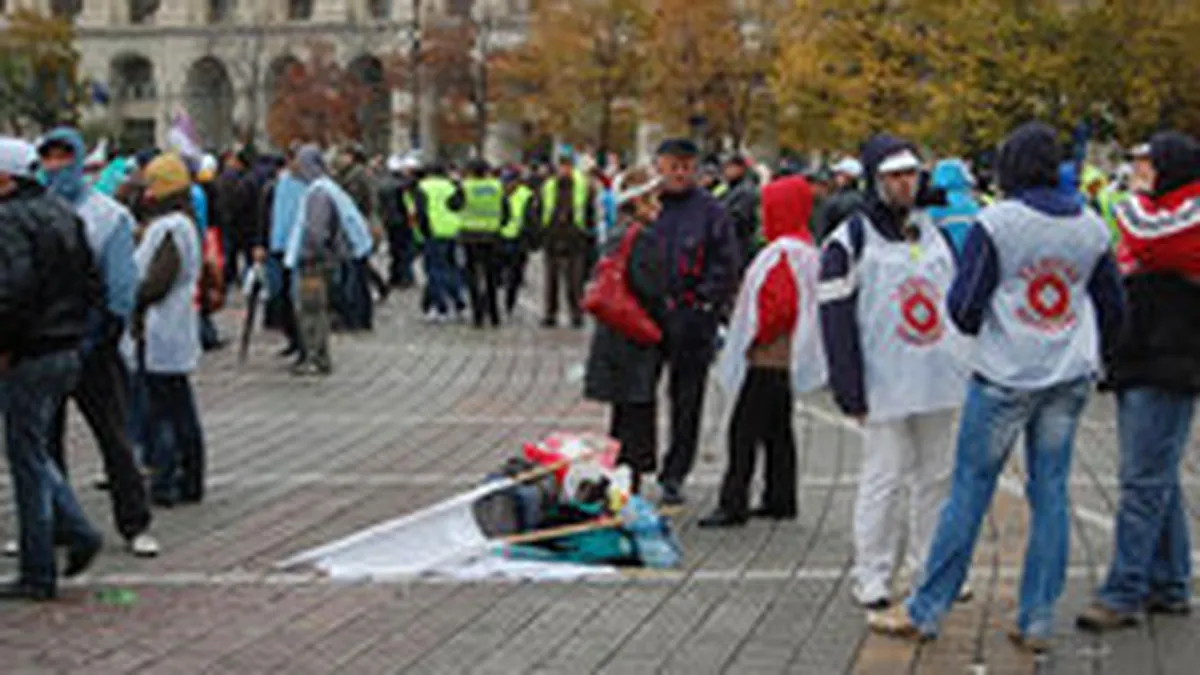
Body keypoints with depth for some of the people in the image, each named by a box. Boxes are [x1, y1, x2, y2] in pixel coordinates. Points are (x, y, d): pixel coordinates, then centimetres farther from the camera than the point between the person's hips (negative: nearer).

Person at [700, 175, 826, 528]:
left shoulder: (785, 252, -18)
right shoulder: (804, 248, 14)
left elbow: (779, 305, -24)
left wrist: (755, 337, -11)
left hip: (769, 357, -11)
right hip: (784, 357, 11)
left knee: (744, 429, -9)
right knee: (777, 429, 16)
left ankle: (733, 504, -8)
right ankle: (780, 501, 22)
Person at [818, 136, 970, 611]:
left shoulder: (932, 231, 14)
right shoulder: (849, 241, -5)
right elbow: (836, 318, -8)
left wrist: (969, 366, 15)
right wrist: (849, 389, -13)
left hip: (938, 377, 6)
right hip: (886, 385, -6)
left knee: (937, 475, 10)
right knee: (883, 478, -3)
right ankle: (871, 577, 6)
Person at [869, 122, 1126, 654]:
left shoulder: (996, 222, -10)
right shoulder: (1092, 227, 5)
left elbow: (965, 308, -9)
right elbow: (1113, 310, 13)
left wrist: (981, 328, 13)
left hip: (1005, 377, -4)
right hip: (1070, 380, 4)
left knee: (970, 490, 2)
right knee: (1050, 494, 9)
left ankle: (925, 611, 10)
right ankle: (1037, 621, 12)